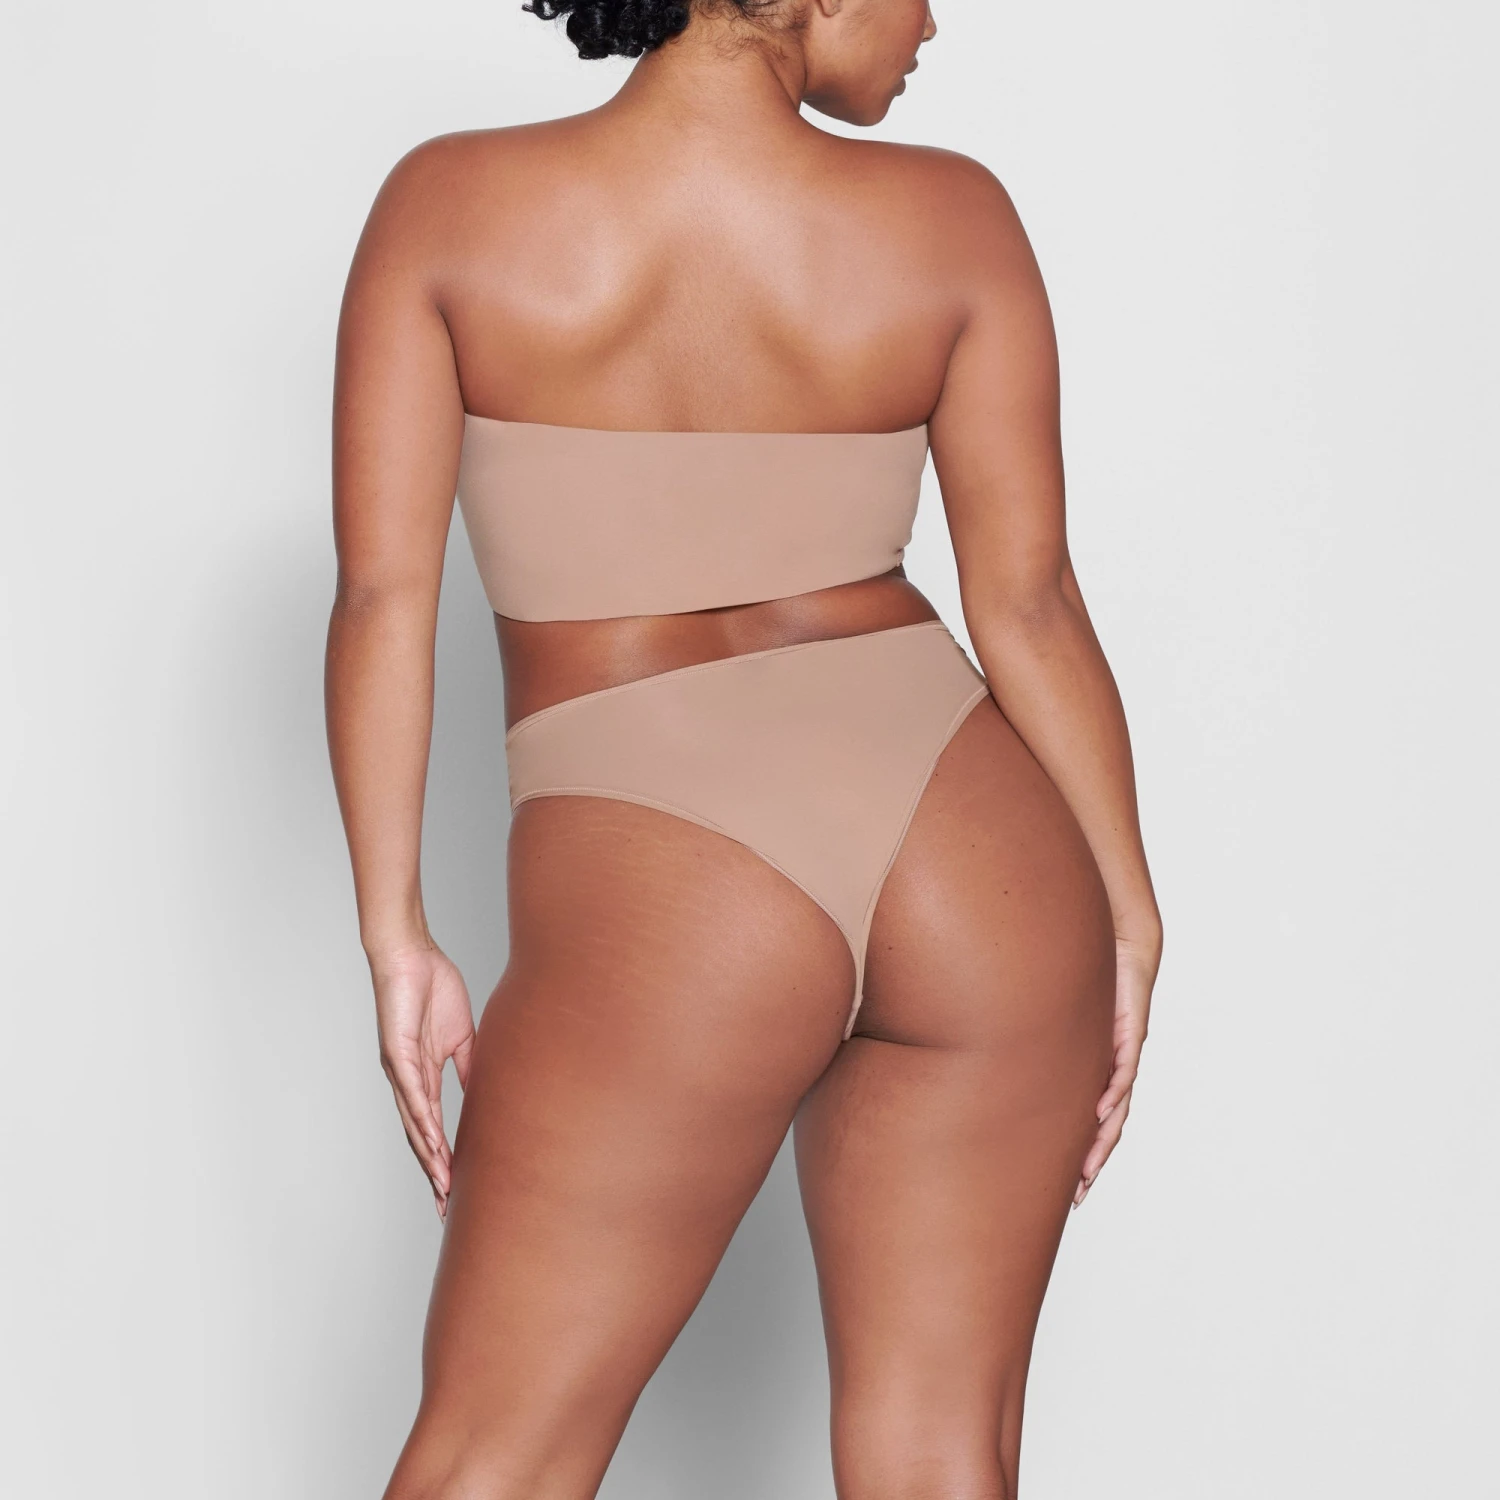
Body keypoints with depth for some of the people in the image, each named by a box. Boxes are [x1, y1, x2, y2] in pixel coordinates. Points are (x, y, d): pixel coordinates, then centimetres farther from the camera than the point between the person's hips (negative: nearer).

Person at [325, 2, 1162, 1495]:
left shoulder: (448, 206, -2)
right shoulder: (950, 219, -1)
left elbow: (383, 595, -5)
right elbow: (1031, 603, 1)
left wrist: (398, 939, 0)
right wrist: (1127, 917, 9)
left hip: (659, 890, -2)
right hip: (975, 853, 2)